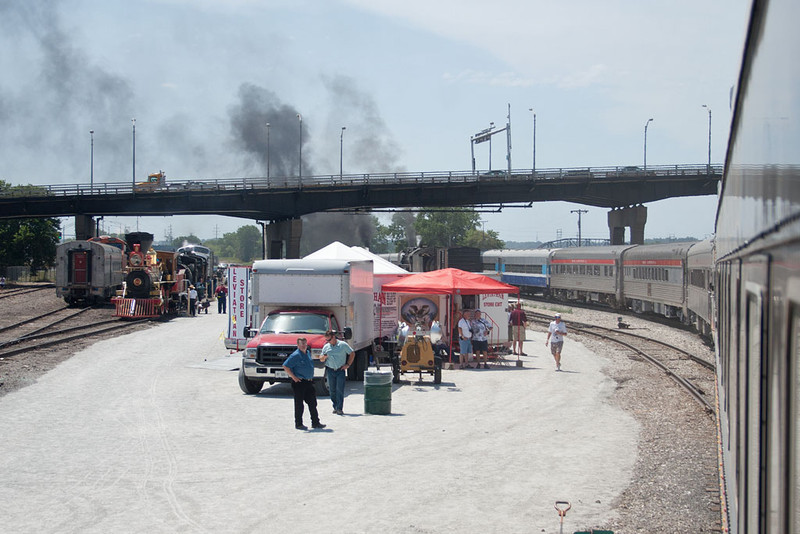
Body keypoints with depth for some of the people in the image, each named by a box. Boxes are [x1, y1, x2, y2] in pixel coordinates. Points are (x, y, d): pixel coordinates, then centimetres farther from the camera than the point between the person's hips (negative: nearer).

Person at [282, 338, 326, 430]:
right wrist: (293, 377, -18)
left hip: (309, 382, 8)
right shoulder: (296, 355, -12)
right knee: (299, 404, 0)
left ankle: (315, 422, 14)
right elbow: (285, 366, -17)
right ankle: (298, 424, 7)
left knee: (312, 403, 9)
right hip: (299, 382, -8)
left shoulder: (308, 353, 13)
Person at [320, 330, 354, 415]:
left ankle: (340, 408, -9)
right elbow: (321, 359, 17)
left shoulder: (343, 345, 2)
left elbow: (352, 354, 9)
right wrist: (324, 357, -7)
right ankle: (335, 407, 13)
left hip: (340, 370, -3)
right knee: (332, 390, 3)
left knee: (340, 390, -9)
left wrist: (348, 365, 2)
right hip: (330, 371, 3)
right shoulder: (326, 347, 11)